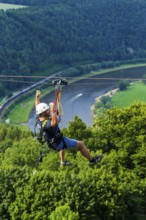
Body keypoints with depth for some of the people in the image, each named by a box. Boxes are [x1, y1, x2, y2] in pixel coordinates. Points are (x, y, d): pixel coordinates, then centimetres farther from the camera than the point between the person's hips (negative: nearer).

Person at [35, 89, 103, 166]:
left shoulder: (40, 118, -12)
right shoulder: (46, 124, -39)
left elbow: (37, 106, 5)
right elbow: (54, 123, -62)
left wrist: (37, 96, 6)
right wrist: (52, 110, -63)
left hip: (53, 142, 10)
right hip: (59, 143, -10)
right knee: (81, 144, 2)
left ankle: (63, 161, 59)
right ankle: (92, 160, 20)